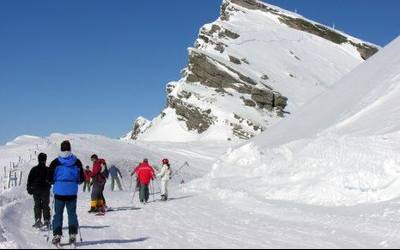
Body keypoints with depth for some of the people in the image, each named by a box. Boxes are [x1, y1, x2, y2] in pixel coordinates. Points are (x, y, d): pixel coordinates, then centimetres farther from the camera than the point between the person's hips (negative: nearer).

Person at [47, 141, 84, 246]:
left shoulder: (55, 163, -7)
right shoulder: (77, 162, -3)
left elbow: (49, 179, -5)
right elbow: (81, 179, 1)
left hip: (59, 192, -1)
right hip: (72, 193, 1)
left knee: (58, 214, 9)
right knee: (72, 213, 11)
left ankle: (57, 235, 5)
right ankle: (72, 235, 6)